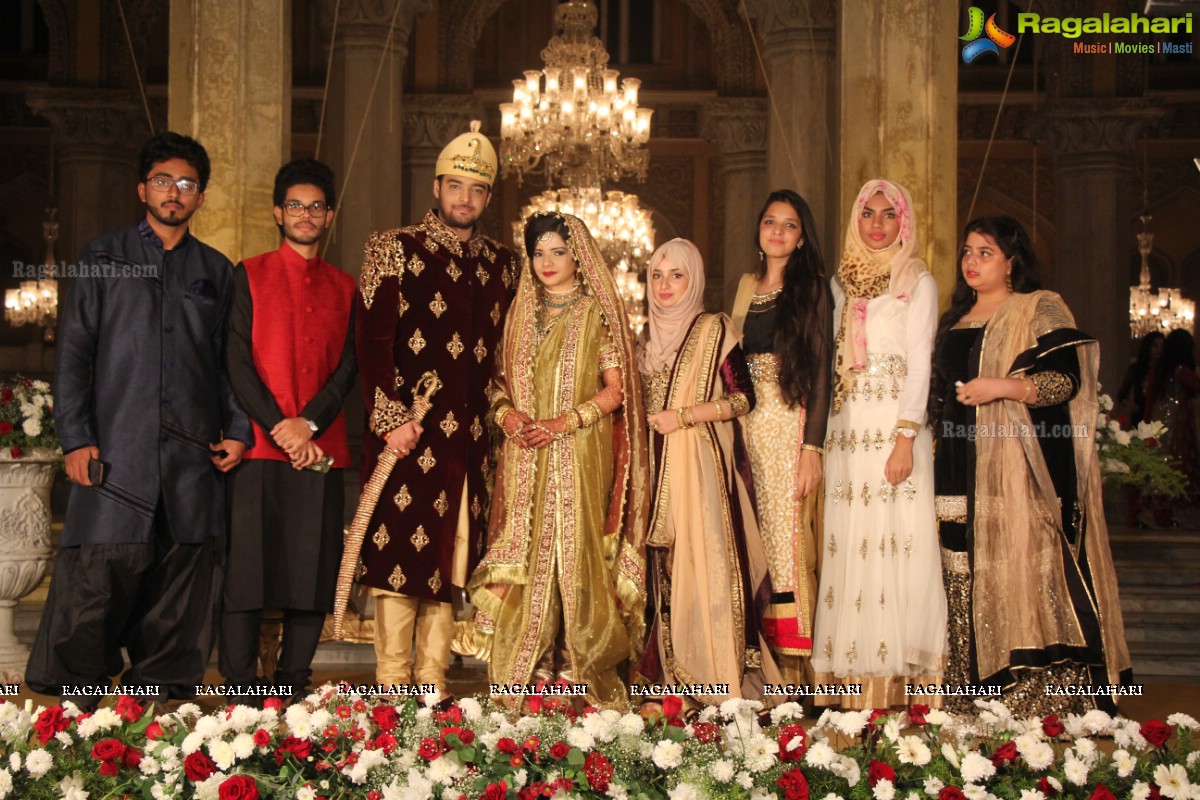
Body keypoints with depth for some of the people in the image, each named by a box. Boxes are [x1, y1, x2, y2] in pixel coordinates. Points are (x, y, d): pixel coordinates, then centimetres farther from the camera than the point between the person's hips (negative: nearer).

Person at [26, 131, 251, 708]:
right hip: (116, 447, -2)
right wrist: (76, 437, -4)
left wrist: (237, 429, 4)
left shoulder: (216, 271, 17)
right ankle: (74, 692, 5)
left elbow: (228, 359, 17)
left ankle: (163, 690, 11)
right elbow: (74, 351, 5)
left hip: (193, 452, 3)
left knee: (182, 580, 2)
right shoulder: (103, 257, 10)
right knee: (99, 570, -7)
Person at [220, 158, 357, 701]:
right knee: (246, 568, -5)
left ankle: (294, 688, 8)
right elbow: (238, 360, 0)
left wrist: (310, 424, -9)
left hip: (321, 448, 3)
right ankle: (239, 691, 1)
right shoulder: (249, 275, 9)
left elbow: (348, 366, 8)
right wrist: (278, 426, -11)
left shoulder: (343, 288, 16)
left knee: (313, 571, 1)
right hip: (259, 446, -3)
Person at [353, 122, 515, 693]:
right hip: (409, 432, -4)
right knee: (399, 558, -5)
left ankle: (433, 685, 12)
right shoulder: (394, 249, 3)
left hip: (472, 438, 4)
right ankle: (392, 688, 2)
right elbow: (373, 341, -5)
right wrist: (393, 419, -12)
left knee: (452, 561, 6)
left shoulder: (500, 264, 16)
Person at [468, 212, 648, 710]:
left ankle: (575, 673, -3)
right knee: (525, 555, -1)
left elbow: (615, 389, -4)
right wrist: (505, 412, -4)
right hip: (526, 459, 4)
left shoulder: (598, 313, 2)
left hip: (580, 457, -4)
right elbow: (501, 379, 17)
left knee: (575, 551, -8)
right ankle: (530, 674, 1)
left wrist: (564, 422, -15)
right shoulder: (522, 314, 16)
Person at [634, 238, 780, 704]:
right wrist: (652, 422, 7)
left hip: (700, 467, -6)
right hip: (658, 469, 6)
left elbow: (743, 397, -7)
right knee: (664, 569, 3)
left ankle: (719, 680, -7)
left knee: (703, 559, -10)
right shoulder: (649, 340, 16)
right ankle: (673, 673, 7)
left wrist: (683, 416, -12)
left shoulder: (714, 331, -2)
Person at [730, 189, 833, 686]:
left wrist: (812, 447, -15)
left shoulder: (812, 289, -1)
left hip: (791, 425, -5)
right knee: (758, 540, 4)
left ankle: (795, 666, -1)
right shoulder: (747, 286, 15)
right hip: (749, 424, 5)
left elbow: (821, 370, -7)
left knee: (788, 538, -6)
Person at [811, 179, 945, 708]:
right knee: (848, 544, 2)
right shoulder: (843, 282, 16)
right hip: (847, 428, 4)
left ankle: (895, 675, -2)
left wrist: (905, 438, -15)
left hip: (894, 426, -4)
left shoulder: (917, 282, 3)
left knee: (893, 543, -7)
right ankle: (849, 672, 6)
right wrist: (822, 436, 7)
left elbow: (919, 364, -5)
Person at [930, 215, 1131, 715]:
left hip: (1016, 474, -6)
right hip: (962, 477, 6)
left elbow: (1067, 379, -10)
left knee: (1023, 572, -12)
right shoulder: (954, 321, 21)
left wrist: (1004, 386, -19)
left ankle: (1040, 702, -10)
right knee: (966, 581, 2)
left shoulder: (1040, 310, 2)